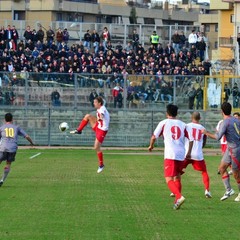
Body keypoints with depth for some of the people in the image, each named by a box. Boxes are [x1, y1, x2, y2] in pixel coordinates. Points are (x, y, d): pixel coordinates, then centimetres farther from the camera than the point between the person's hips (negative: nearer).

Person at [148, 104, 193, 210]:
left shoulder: (163, 123, 4)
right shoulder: (182, 124, 13)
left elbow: (154, 136, 2)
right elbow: (191, 139, 7)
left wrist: (151, 146, 22)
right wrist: (189, 153, 18)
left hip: (170, 155, -4)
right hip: (181, 155, 4)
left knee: (169, 180, -8)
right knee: (177, 178, 18)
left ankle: (179, 196, -31)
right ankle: (177, 202, 16)